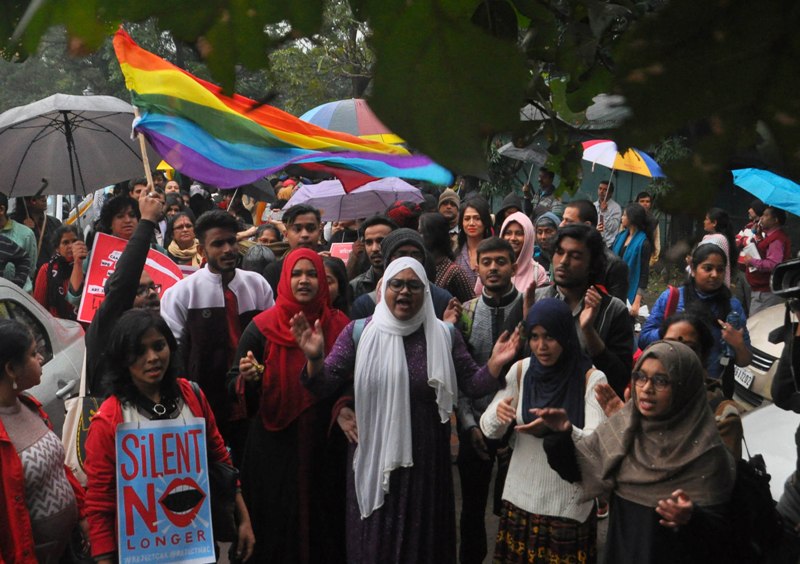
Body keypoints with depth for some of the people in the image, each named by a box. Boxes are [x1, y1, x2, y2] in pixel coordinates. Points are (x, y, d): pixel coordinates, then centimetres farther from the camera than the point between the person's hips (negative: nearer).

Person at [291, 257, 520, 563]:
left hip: (427, 461, 1)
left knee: (423, 539, 14)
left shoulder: (444, 335, 0)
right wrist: (315, 358, -26)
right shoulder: (359, 332, -3)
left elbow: (473, 385, 2)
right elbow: (324, 386, -6)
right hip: (374, 460, -1)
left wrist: (495, 363, -16)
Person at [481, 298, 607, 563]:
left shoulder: (592, 379, -12)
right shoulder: (520, 371, -3)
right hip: (521, 497, 3)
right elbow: (489, 429, -4)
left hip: (569, 503, -3)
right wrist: (498, 413, -28)